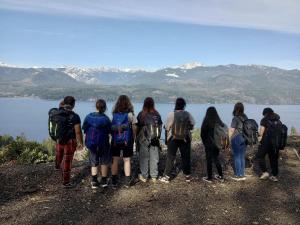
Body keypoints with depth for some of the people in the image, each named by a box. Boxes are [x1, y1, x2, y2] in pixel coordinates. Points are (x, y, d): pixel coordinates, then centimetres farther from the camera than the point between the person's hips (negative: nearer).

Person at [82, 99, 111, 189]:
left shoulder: (88, 117, -6)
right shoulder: (105, 119, -17)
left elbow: (84, 130, 0)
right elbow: (109, 131, -10)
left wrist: (87, 141, 13)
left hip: (91, 143, 3)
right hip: (103, 143, -3)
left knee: (93, 163, 16)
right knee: (104, 162, 15)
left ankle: (94, 182, 17)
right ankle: (104, 181, 24)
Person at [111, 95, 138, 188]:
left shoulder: (114, 114, -3)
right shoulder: (130, 114, -7)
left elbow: (111, 127, -4)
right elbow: (134, 128, -3)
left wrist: (113, 136, 11)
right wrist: (133, 138, 10)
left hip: (115, 141, 1)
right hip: (127, 141, -1)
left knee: (115, 160, 10)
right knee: (127, 160, 8)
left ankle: (114, 181, 17)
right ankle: (127, 182, 14)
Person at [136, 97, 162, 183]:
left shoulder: (141, 114, -10)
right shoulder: (157, 114, -2)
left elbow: (138, 127, -4)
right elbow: (160, 127, 5)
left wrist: (137, 138, 7)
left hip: (143, 140, -2)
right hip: (155, 140, 2)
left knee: (144, 158, 8)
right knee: (154, 158, 11)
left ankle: (144, 176, 16)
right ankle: (154, 176, 19)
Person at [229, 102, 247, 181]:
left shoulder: (235, 118, -14)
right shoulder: (245, 117, 5)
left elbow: (232, 130, -14)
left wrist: (228, 139, -6)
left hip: (236, 138, -6)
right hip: (244, 138, 6)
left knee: (237, 157, 2)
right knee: (242, 157, 13)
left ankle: (238, 175, 7)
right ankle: (242, 174, 20)